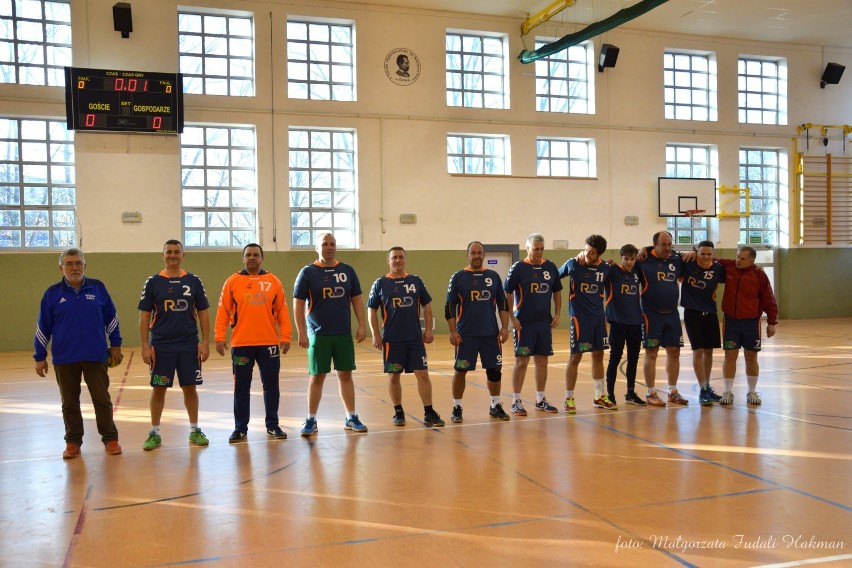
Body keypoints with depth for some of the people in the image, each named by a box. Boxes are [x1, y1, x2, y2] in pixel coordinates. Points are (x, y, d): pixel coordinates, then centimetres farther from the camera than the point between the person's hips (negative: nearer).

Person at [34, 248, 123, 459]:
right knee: (69, 403, 11)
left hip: (95, 356, 0)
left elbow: (111, 317, 9)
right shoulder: (52, 293, 0)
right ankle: (73, 442, 23)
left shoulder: (98, 288, 0)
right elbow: (42, 328, 4)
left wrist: (116, 345, 10)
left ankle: (110, 439, 16)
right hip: (64, 359, 1)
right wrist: (40, 357, 5)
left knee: (102, 399, 5)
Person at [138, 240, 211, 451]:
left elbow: (203, 313, 5)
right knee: (158, 388, 4)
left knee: (190, 387, 7)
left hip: (189, 346, 1)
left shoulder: (194, 281, 3)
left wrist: (205, 342, -2)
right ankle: (154, 433, 17)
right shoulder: (153, 282, 1)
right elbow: (144, 316, 1)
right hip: (161, 346, -1)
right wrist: (145, 346, -5)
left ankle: (195, 430, 20)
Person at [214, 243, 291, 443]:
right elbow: (223, 311, 1)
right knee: (241, 388, 7)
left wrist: (285, 336, -1)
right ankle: (240, 428, 19)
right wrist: (220, 337, -7)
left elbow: (282, 310, 5)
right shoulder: (232, 281, 3)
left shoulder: (273, 281, 6)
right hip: (241, 344, -1)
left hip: (269, 344, 1)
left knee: (271, 386, 8)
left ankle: (273, 426, 21)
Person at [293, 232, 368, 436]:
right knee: (317, 377, 3)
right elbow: (298, 304, -4)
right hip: (319, 335, -2)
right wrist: (301, 333, -10)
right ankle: (311, 420, 15)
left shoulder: (347, 270, 6)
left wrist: (361, 325, 1)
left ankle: (351, 418, 18)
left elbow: (357, 299, 9)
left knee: (345, 375, 8)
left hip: (344, 334, 3)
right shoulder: (308, 272, -3)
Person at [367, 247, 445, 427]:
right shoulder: (380, 283, 1)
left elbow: (427, 305, 11)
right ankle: (398, 412, 22)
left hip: (416, 338, 1)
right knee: (393, 376, 7)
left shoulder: (415, 281, 6)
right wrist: (375, 335, -4)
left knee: (422, 374, -1)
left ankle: (429, 413, 6)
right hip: (392, 340, -1)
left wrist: (429, 330, 4)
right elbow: (372, 310, 2)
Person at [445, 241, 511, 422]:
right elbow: (450, 306, -1)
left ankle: (496, 406, 23)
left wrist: (505, 327, 2)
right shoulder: (458, 277, -1)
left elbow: (502, 304, 11)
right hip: (465, 334, -3)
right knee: (460, 370, 1)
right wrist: (453, 331, -8)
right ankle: (457, 407, 14)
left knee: (494, 370, 7)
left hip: (491, 333, 3)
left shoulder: (493, 276, 8)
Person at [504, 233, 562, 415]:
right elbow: (507, 294, -6)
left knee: (542, 361, 10)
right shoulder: (518, 268, -7)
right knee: (521, 361, -1)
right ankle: (516, 402, 8)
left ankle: (540, 400, 22)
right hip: (524, 324, -4)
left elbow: (557, 293, 15)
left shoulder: (551, 267, 6)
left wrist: (557, 314, 5)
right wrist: (512, 318, -11)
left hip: (545, 323, 5)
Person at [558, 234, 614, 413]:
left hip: (598, 317, 4)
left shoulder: (605, 268, -1)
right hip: (579, 316, -4)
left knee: (598, 355, 11)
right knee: (575, 356, -3)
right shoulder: (573, 264, -10)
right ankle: (569, 399, 7)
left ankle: (600, 397, 24)